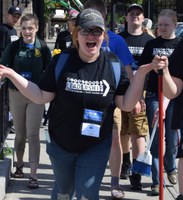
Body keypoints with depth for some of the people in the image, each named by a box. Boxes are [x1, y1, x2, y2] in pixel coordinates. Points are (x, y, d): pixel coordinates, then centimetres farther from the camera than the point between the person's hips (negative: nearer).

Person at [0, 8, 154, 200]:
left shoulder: (114, 64, -10)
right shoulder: (62, 60, -12)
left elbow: (126, 104, -7)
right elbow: (42, 97, -8)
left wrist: (141, 74, -20)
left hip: (96, 146, -1)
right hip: (61, 143, 1)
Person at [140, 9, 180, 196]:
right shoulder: (151, 45, 5)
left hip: (174, 97, 0)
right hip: (154, 96, 0)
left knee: (172, 138, 9)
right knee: (155, 139, 0)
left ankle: (170, 168, 36)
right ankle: (156, 181, 5)